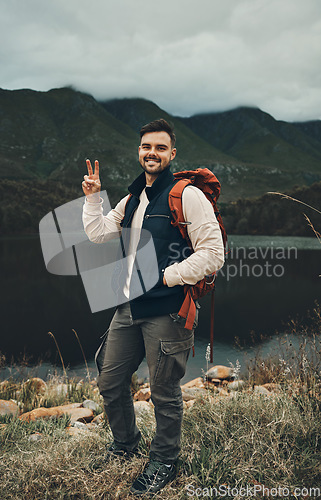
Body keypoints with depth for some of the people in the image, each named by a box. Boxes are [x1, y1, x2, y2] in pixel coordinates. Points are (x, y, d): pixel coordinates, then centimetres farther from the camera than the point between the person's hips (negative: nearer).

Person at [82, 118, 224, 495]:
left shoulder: (187, 196, -11)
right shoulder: (133, 199, 14)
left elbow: (214, 254, -16)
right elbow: (98, 234, 13)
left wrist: (165, 276, -16)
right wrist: (92, 197, 4)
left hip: (166, 312, -7)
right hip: (128, 308, 8)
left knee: (165, 394, 8)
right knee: (110, 383, 18)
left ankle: (163, 463, 31)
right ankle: (126, 442, 44)